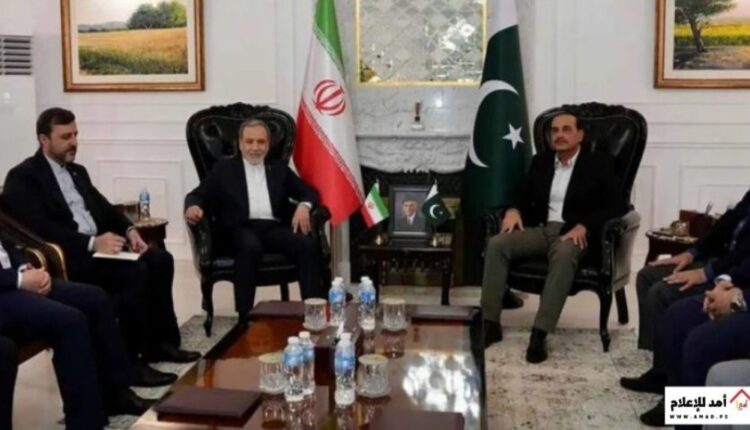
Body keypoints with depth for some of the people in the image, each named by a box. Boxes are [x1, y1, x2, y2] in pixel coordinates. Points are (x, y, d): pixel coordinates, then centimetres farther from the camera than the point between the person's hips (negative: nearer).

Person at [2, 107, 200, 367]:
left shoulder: (77, 171, 21)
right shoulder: (23, 177, -5)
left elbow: (103, 208, 18)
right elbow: (40, 229, -18)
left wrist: (129, 230, -3)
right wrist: (92, 243, -26)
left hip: (101, 243, 8)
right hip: (66, 257, -8)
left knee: (160, 261, -12)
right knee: (134, 273, -28)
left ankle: (161, 342, -5)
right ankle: (131, 357, -14)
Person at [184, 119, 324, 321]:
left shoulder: (279, 170, 23)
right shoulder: (224, 169, 16)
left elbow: (310, 192, 20)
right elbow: (198, 194, 9)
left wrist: (304, 206, -6)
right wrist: (193, 206, -17)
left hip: (274, 228, 3)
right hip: (242, 229, -3)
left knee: (309, 245, -27)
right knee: (251, 247, -38)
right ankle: (245, 316, -35)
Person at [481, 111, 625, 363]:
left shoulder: (598, 164, 2)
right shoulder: (540, 162, 16)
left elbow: (615, 206, -6)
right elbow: (526, 198, 21)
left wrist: (583, 226, -21)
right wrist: (514, 210, -4)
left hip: (573, 233, -4)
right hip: (540, 229, 5)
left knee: (564, 255, -40)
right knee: (497, 244, -23)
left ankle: (539, 334, -42)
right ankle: (490, 324, -22)